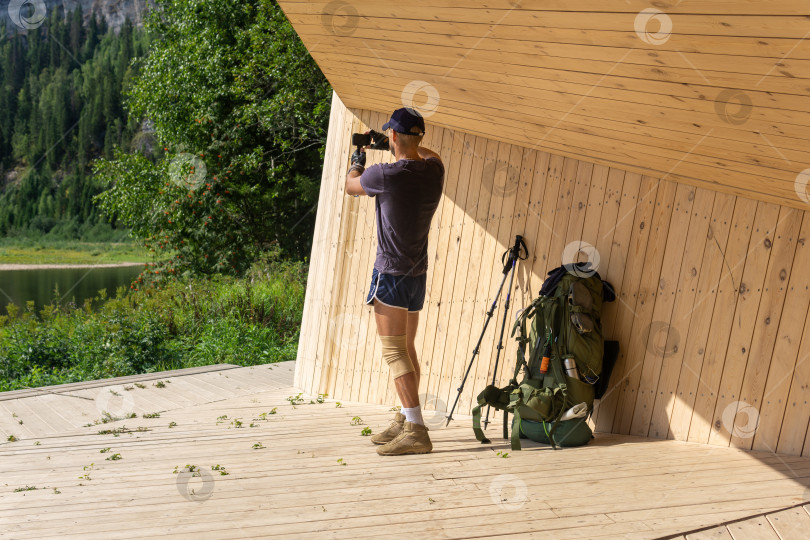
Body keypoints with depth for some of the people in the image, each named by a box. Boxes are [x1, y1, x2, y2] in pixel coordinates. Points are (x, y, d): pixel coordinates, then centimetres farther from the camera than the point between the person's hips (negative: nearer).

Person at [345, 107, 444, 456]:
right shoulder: (433, 170, 2)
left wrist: (357, 161, 24)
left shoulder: (386, 175, -18)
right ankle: (404, 421, 26)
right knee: (406, 349, 16)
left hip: (391, 273, -8)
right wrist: (388, 146, 35)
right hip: (418, 274, 8)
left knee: (394, 351, -8)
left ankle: (416, 431, -14)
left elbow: (350, 185, 4)